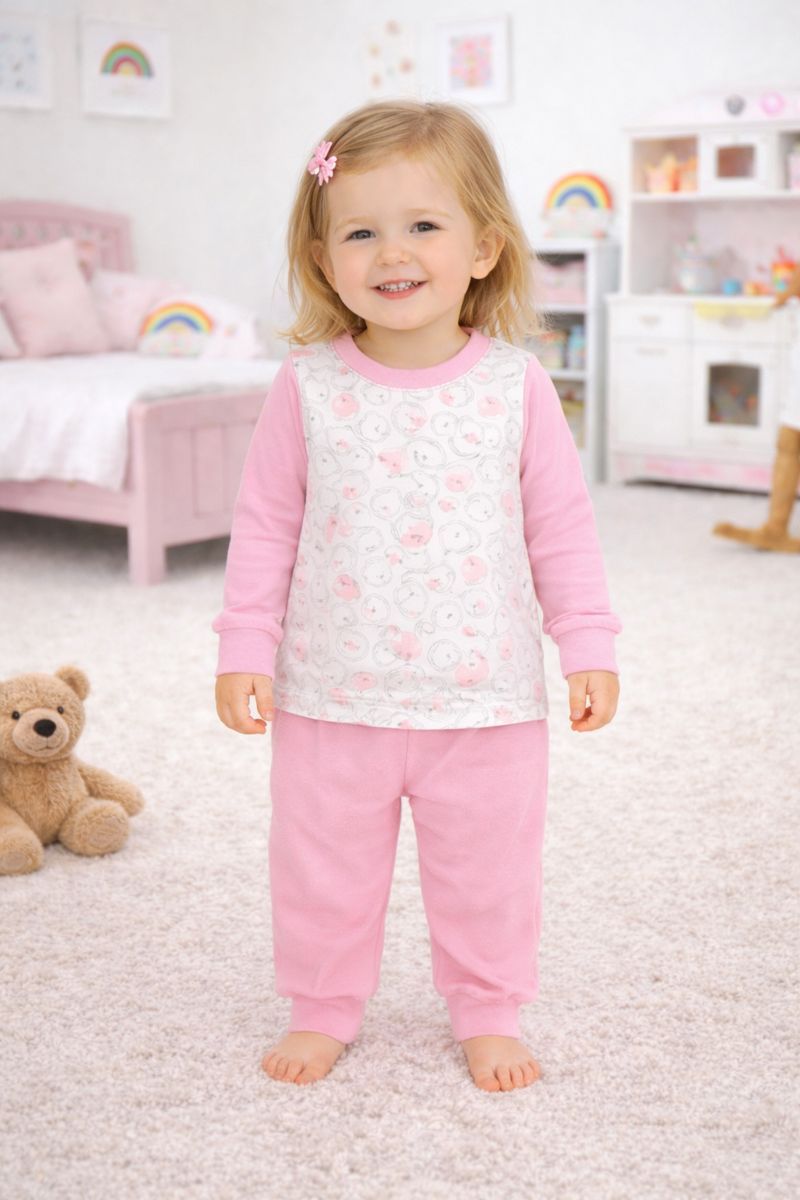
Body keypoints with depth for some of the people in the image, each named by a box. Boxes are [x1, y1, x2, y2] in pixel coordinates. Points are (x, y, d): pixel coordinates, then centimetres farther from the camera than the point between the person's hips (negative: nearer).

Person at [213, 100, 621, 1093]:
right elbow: (265, 527, 0)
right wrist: (244, 648, -2)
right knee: (322, 868, 14)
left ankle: (488, 1013, 36)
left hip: (486, 696, 0)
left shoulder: (516, 387, -5)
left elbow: (561, 530, 2)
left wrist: (589, 647, 1)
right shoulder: (307, 388, -6)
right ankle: (322, 1009, 36)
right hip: (332, 698, 0)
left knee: (487, 870, 14)